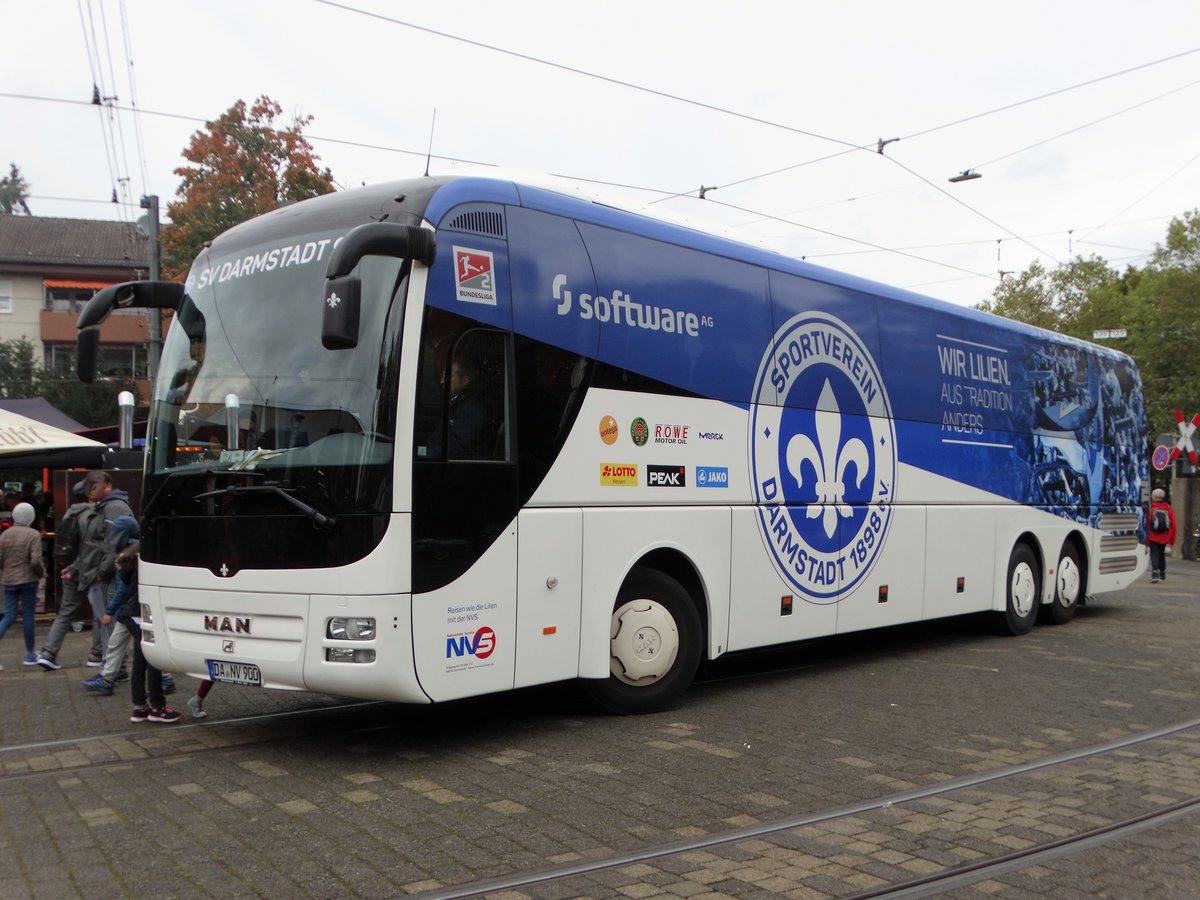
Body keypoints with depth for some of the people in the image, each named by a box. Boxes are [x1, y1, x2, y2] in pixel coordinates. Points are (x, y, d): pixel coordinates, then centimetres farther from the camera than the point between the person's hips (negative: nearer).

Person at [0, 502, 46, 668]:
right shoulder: (33, 534, -11)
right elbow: (36, 561, -17)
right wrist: (41, 573, 2)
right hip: (28, 580, -4)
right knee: (28, 616, 6)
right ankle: (29, 654, 15)